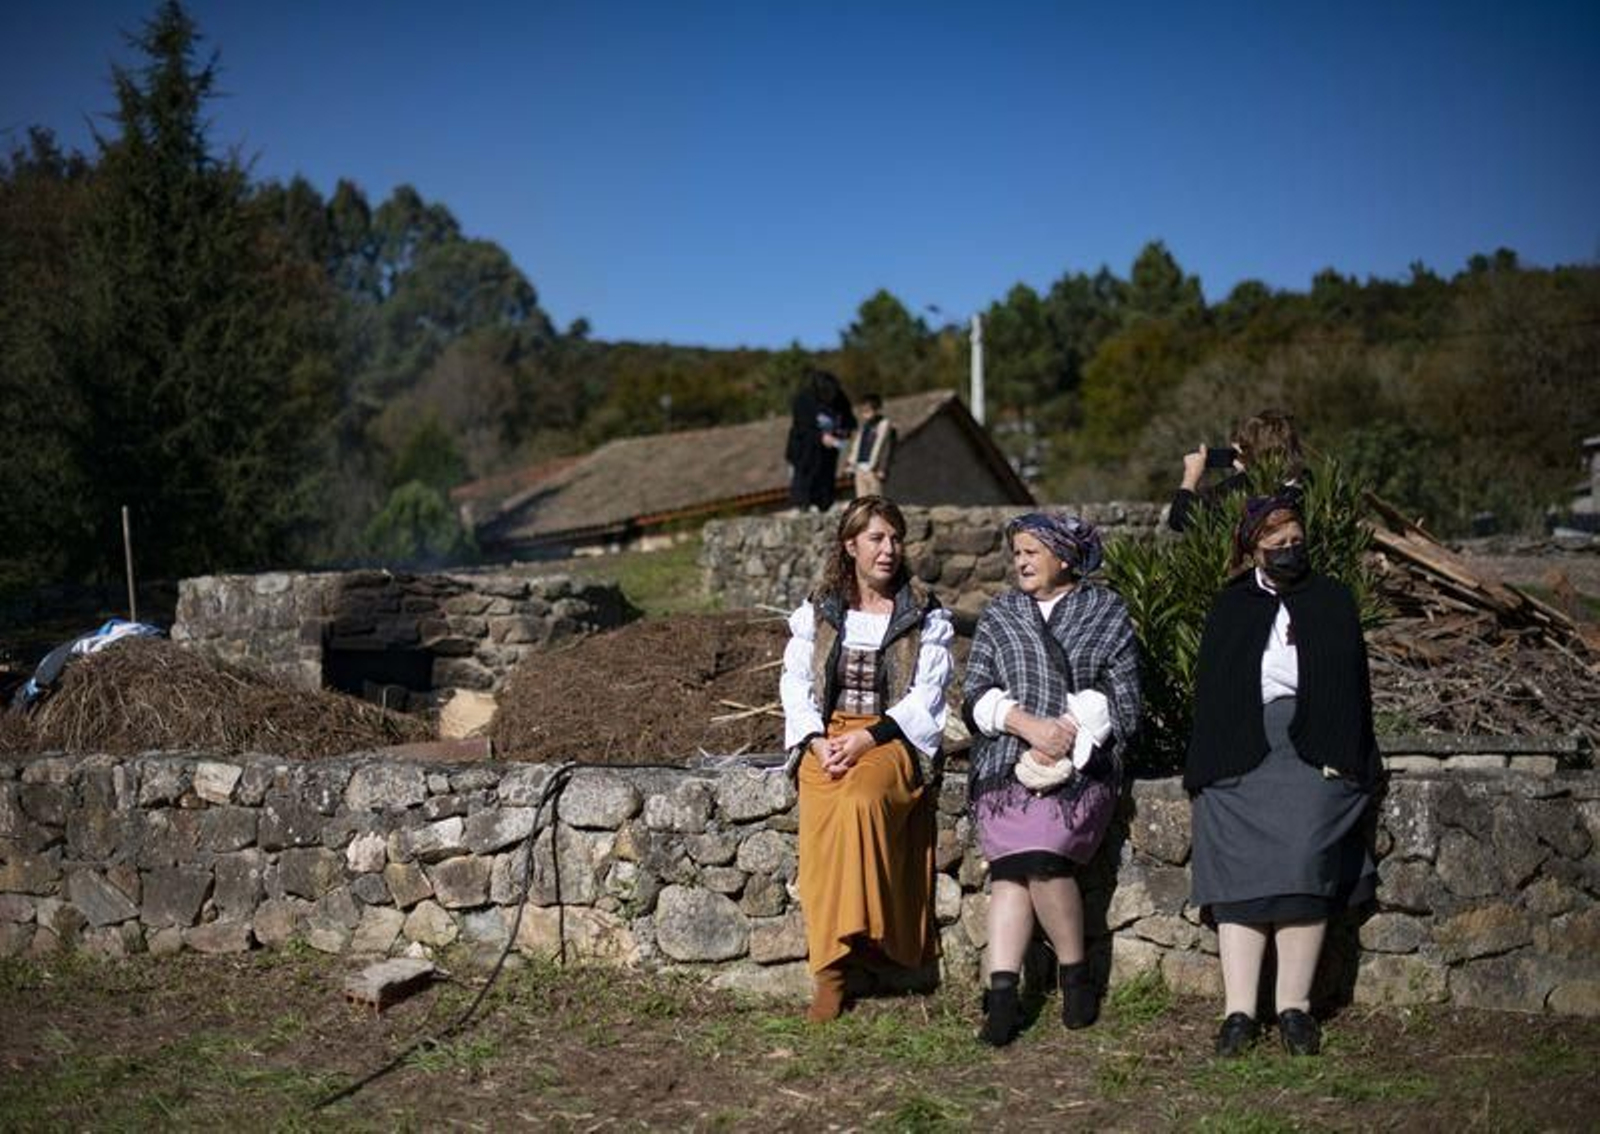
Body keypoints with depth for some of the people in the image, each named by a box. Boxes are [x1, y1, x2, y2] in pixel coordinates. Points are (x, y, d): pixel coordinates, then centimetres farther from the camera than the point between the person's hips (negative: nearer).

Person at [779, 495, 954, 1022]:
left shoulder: (926, 618, 7)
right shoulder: (815, 613, 14)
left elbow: (925, 697, -1)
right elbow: (795, 683, 9)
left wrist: (868, 738, -14)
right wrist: (817, 740, -10)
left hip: (893, 738, -2)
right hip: (826, 738, 2)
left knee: (860, 801, -35)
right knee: (822, 825, -28)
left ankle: (836, 958, -29)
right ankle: (829, 970, -26)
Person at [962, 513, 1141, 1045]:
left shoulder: (1107, 613, 13)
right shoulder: (999, 615, 19)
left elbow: (1124, 701, 6)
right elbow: (976, 694, 11)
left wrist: (1066, 739, -7)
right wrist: (1028, 723, -7)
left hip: (1081, 765, -2)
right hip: (1007, 762, 3)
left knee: (1042, 857, -25)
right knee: (1011, 862, -20)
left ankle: (1076, 974, -7)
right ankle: (1002, 990, -23)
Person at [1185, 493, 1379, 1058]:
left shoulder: (1332, 601, 15)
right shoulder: (1229, 608, 16)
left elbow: (1349, 684, 8)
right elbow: (1210, 688, 10)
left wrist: (1337, 757, -4)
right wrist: (1210, 765, -2)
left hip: (1311, 754, -1)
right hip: (1241, 755, 1)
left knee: (1302, 864, -18)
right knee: (1240, 874, -11)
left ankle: (1294, 1006, -12)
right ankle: (1238, 1011, -11)